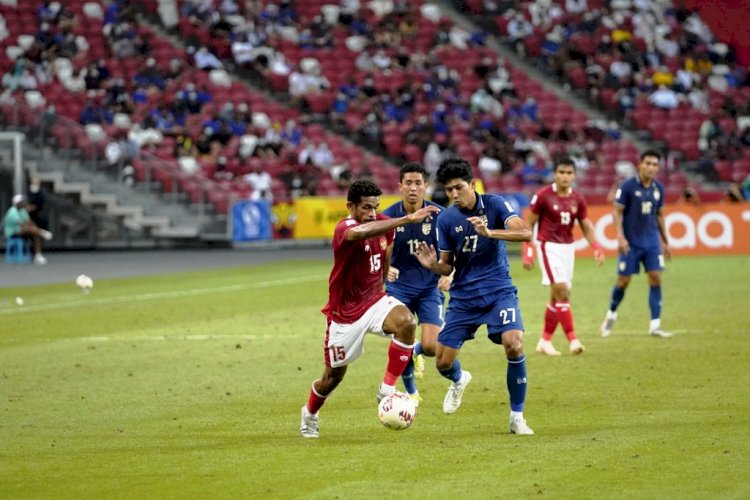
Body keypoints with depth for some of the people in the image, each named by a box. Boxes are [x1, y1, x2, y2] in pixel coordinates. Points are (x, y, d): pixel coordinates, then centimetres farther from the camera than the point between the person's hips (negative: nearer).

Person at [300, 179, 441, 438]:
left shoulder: (383, 224, -5)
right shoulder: (344, 229, -26)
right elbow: (359, 232, -52)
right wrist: (407, 219, -59)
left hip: (375, 301, 4)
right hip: (345, 312, -4)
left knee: (406, 321, -30)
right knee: (333, 376, 10)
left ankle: (387, 389, -20)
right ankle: (309, 415, 43)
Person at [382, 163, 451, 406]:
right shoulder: (388, 216, -8)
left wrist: (449, 274, -20)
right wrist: (386, 268, -26)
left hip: (430, 287, 0)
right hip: (399, 287, 0)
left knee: (431, 346, -12)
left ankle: (416, 352, 27)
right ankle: (411, 393, 17)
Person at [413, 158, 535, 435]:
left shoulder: (494, 204, -9)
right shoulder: (446, 219, -3)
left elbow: (525, 233, -24)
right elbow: (447, 266, 4)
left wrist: (488, 232, -39)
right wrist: (433, 265, -20)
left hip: (498, 290, -2)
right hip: (463, 296, 2)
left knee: (514, 345, -25)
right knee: (442, 363, 0)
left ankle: (517, 417, -8)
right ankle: (459, 380, 40)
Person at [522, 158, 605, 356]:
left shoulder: (578, 199, 5)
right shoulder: (543, 196, -8)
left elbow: (586, 226, 9)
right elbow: (529, 224, -3)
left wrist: (596, 248, -8)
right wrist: (527, 252, -8)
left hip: (568, 247, 5)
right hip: (548, 246, -5)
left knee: (557, 297, 7)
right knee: (562, 291, -17)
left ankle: (545, 341, 17)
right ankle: (572, 339, -19)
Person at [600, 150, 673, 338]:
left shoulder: (658, 188, 4)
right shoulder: (627, 186, -10)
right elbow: (617, 212, -9)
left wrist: (665, 241, 17)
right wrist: (620, 237, -18)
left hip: (652, 241, 4)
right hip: (631, 243, -4)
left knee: (655, 278, -6)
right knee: (623, 280, 2)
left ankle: (655, 325, -4)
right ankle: (611, 314, 28)